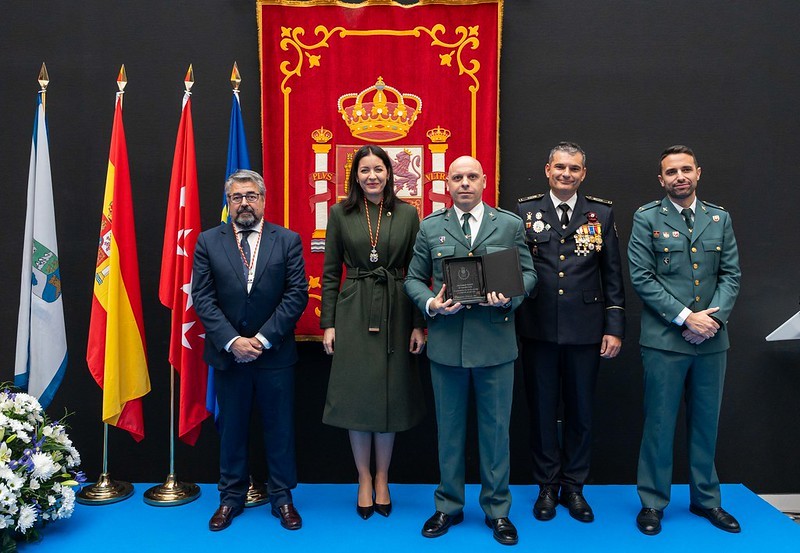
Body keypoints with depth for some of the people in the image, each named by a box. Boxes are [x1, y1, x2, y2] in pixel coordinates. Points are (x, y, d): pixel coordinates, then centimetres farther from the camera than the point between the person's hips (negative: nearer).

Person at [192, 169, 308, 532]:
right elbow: (202, 298, -3)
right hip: (227, 353, 1)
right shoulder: (208, 242, 2)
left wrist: (264, 338, -13)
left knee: (280, 428, 9)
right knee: (231, 428, 13)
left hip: (275, 353, -1)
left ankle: (282, 497, 25)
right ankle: (231, 496, 30)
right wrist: (232, 341, -13)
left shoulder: (288, 241, -1)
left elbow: (296, 295, -6)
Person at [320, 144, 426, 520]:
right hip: (353, 314, 0)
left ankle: (382, 479, 25)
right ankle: (364, 481, 22)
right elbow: (330, 273, 3)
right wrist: (328, 323, -2)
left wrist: (419, 324, -3)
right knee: (356, 395, 5)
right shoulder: (340, 214, 2)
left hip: (395, 313, 1)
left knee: (391, 396, 7)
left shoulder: (407, 214, 3)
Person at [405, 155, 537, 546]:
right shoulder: (430, 227, 6)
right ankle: (448, 506, 27)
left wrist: (511, 297, -14)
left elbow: (528, 272, 6)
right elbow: (414, 279, 8)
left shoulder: (510, 224, 5)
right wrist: (430, 304, -12)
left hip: (496, 341, 0)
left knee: (496, 428, 8)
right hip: (446, 341, 1)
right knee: (449, 427, 12)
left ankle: (497, 510, 24)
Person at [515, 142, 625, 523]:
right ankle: (547, 487, 26)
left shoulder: (601, 213, 4)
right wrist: (511, 316, -5)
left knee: (580, 411, 11)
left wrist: (615, 327, 0)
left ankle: (574, 487, 28)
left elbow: (613, 276, 4)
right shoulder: (525, 211, 2)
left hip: (585, 330, 1)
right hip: (538, 329, 0)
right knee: (542, 409, 10)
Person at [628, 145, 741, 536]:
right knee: (659, 423, 3)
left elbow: (731, 274, 6)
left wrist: (714, 317, -10)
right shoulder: (647, 218, -1)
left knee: (706, 422, 13)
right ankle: (652, 503, 17)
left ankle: (705, 499, 29)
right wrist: (685, 317, -14)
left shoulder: (720, 219, 10)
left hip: (712, 340, 4)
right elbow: (641, 277, -8)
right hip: (664, 339, -4)